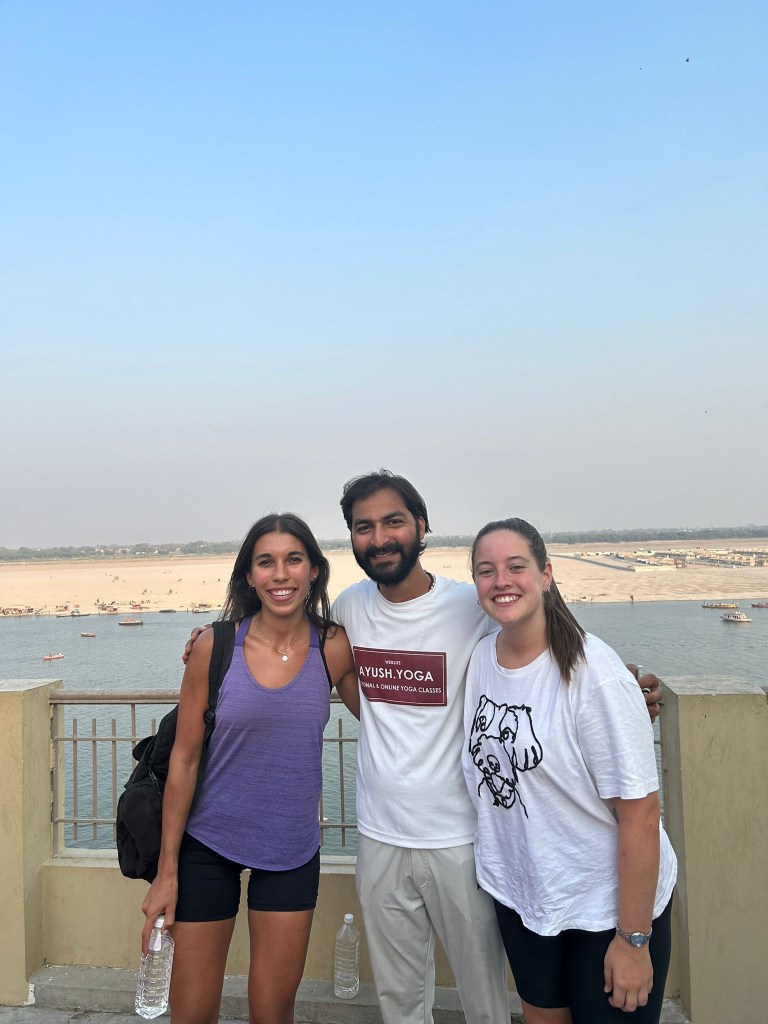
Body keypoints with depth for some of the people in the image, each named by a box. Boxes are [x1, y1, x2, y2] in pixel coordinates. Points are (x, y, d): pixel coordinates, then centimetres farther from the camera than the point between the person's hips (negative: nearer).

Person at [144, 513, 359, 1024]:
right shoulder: (216, 646, -13)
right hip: (209, 846, -1)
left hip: (293, 850, 1)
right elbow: (184, 759, -7)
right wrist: (167, 870, -4)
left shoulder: (335, 647, -10)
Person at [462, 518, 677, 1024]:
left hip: (608, 905, -5)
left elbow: (640, 813, -22)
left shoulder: (594, 673, -24)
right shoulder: (481, 657, -6)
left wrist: (633, 939, -17)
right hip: (519, 892, 6)